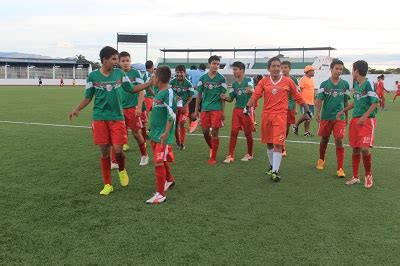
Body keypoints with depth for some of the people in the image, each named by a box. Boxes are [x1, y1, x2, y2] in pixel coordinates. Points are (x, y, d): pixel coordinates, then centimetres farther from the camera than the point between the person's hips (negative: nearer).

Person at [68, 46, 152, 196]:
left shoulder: (119, 73, 1)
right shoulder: (93, 76, -2)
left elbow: (131, 89, 8)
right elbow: (88, 97, 4)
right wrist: (77, 109, -11)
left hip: (117, 117, 0)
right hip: (100, 118, 0)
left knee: (117, 149, -9)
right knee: (104, 151, 4)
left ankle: (122, 170, 25)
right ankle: (107, 184, 17)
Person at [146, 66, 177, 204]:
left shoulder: (168, 93, -16)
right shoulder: (159, 93, 11)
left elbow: (172, 114, -22)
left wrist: (166, 133, -25)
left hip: (163, 135, -9)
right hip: (155, 133, 9)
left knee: (159, 162, -8)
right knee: (162, 160, 22)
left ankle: (161, 194, 0)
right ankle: (169, 180, 44)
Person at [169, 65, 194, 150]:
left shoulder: (188, 83, -7)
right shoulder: (172, 82, -5)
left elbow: (191, 96, -2)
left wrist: (186, 105, -14)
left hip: (184, 106, -2)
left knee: (182, 124, -12)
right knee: (175, 125, 6)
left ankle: (182, 143, 2)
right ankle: (178, 142, 26)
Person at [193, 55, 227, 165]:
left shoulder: (221, 79, 1)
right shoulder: (203, 78, 6)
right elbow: (199, 94, 10)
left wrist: (223, 111, -1)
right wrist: (196, 110, 7)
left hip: (217, 109, -3)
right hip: (205, 108, 3)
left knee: (214, 133, -2)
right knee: (205, 132, 7)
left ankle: (213, 157, 7)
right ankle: (212, 148, 34)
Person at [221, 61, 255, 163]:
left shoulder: (249, 80, -7)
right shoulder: (234, 84, 8)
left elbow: (253, 91, -23)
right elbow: (231, 99, 12)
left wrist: (251, 91, -47)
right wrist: (225, 98, -11)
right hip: (237, 109, 4)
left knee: (248, 133, 7)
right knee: (233, 132, -2)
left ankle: (249, 154, 25)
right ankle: (230, 156, 2)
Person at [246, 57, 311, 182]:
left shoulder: (288, 81, 1)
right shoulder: (264, 81, 3)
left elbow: (297, 97, 9)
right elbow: (255, 95, -7)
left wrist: (307, 110, 13)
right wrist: (248, 106, -24)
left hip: (280, 115, -3)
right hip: (266, 114, 3)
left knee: (278, 144, -11)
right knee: (269, 143, 15)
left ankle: (275, 171, -5)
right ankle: (272, 166, 35)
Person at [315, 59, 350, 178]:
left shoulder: (345, 84, 2)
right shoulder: (324, 84, -3)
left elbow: (346, 101, 10)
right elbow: (319, 99, -6)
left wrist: (346, 116, 14)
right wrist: (317, 113, -18)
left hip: (339, 117, 0)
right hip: (326, 116, 0)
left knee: (339, 141, -8)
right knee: (324, 139, 13)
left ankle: (340, 168, -2)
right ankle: (321, 159, 38)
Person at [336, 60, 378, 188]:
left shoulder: (369, 84, -12)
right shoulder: (356, 84, 12)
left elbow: (375, 103, -14)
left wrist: (364, 117, -23)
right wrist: (342, 111, 25)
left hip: (367, 120, -7)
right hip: (355, 119, 7)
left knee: (364, 148, -15)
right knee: (355, 149, 8)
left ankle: (368, 175, 7)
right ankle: (355, 177, 18)